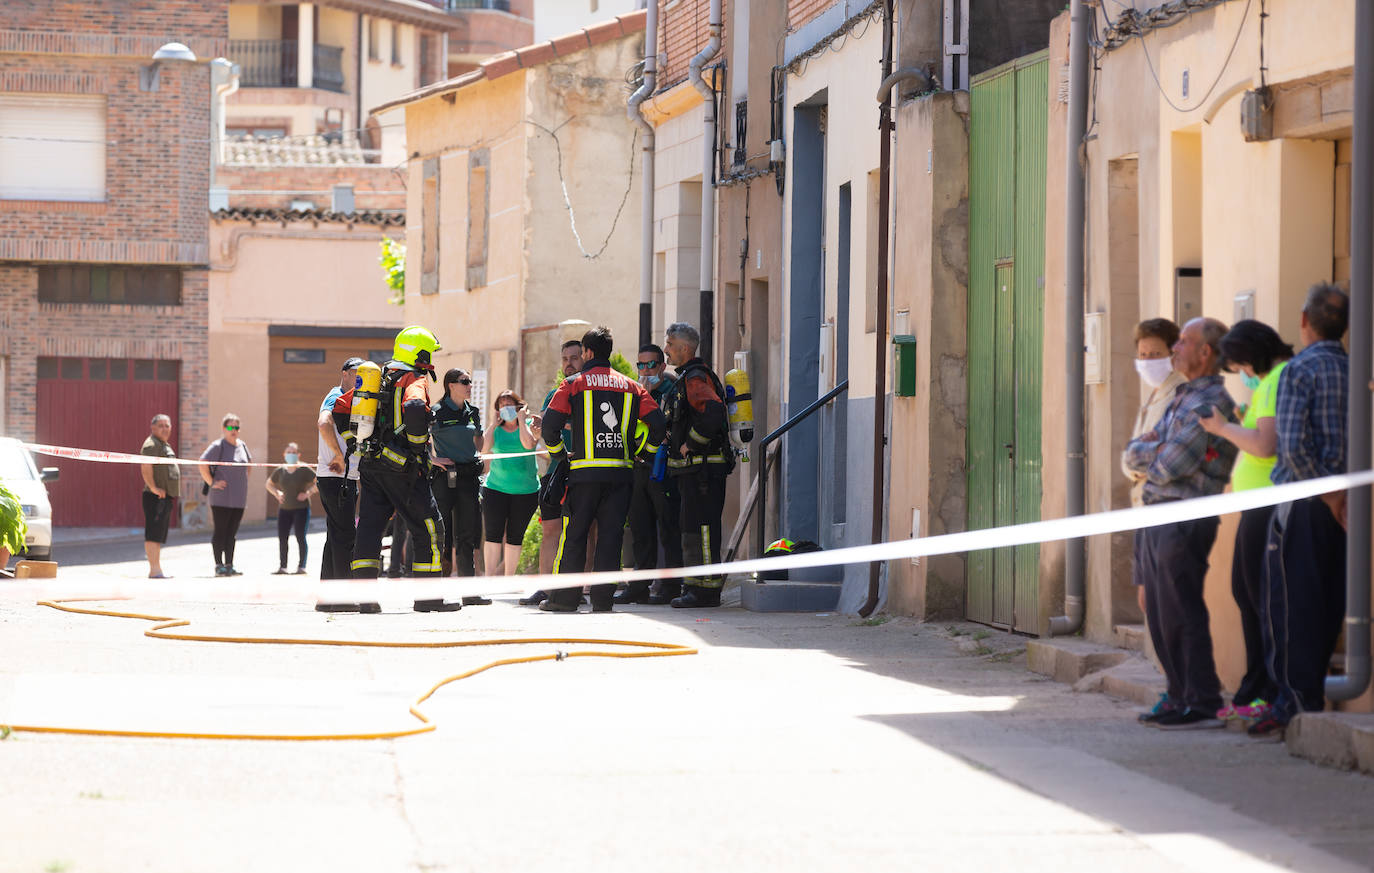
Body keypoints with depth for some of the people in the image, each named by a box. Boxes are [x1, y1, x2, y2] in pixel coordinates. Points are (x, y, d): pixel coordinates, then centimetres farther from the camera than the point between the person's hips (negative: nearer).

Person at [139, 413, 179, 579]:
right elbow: (146, 467, -24)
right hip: (156, 497, -11)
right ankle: (155, 570, -17)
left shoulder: (164, 445, 22)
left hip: (166, 496, 11)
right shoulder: (151, 444, -11)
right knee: (153, 534, -12)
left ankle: (155, 569, 18)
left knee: (159, 535, 13)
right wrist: (153, 488, -27)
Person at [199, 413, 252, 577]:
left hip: (239, 497, 6)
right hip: (221, 497, -6)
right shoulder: (218, 446, -8)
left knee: (232, 533, 8)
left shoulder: (242, 445, 12)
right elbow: (203, 463, -14)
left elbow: (249, 462, 31)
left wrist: (245, 480, 21)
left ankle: (229, 565, 12)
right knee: (220, 531, -3)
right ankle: (219, 565, 1)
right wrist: (211, 483, -15)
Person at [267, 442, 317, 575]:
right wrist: (277, 494, 6)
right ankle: (282, 566, 8)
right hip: (284, 509, 4)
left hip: (301, 508, -4)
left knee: (300, 537, -8)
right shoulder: (280, 471, 6)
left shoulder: (304, 470, -7)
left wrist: (308, 493, -13)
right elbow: (269, 484, 23)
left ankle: (301, 566, -2)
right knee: (282, 538, 1)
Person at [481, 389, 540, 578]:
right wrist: (495, 423, -4)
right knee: (493, 535, -7)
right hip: (496, 489, 1)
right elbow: (484, 449, -10)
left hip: (526, 490, -1)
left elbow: (528, 444, -18)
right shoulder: (496, 429, 7)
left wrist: (521, 421, -9)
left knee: (515, 537, 4)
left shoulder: (528, 425, 3)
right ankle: (489, 578, -6)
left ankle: (508, 579, 12)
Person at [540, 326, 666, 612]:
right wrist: (640, 451, 15)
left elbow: (550, 423, -6)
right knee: (610, 535, 4)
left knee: (574, 535, 3)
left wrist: (558, 454, 8)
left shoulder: (573, 384, 2)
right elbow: (658, 424, 2)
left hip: (584, 470, -2)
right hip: (621, 473, 2)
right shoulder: (631, 387, 10)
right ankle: (602, 597, 2)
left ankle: (565, 597, 2)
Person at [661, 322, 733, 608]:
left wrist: (690, 444, -21)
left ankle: (707, 589, -10)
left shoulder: (696, 379, -14)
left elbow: (711, 413, -30)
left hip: (702, 466, -11)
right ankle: (696, 587, 17)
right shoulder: (686, 379, 20)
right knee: (692, 527, 13)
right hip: (690, 468, 11)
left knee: (701, 527, -10)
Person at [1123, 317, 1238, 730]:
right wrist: (1158, 449, -4)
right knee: (1159, 614, 12)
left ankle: (1202, 704, -7)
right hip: (1160, 519, 10)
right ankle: (1180, 697, 18)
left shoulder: (1210, 404, -13)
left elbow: (1170, 467, -18)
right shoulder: (1181, 400, 18)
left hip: (1185, 521, -10)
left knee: (1180, 614, -9)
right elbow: (1133, 453, 18)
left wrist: (1149, 452, 2)